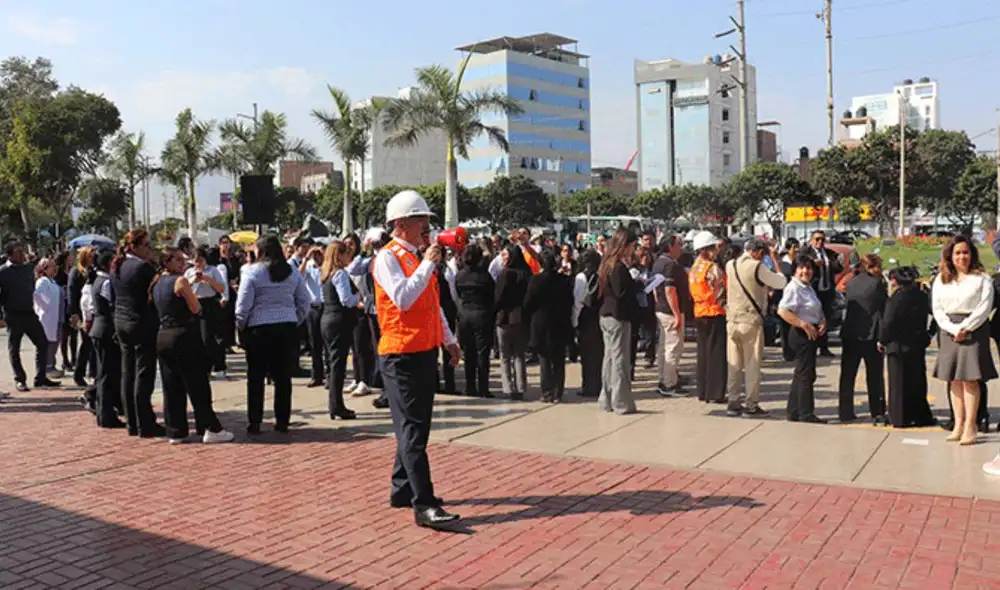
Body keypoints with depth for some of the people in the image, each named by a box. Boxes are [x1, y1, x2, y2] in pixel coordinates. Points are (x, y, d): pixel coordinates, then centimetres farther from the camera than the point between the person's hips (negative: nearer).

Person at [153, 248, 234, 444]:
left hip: (163, 336, 7)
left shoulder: (156, 283, 12)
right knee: (198, 386, -1)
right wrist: (192, 294, 9)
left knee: (171, 387, 9)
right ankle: (210, 429, 3)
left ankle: (176, 432, 12)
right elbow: (196, 308, -10)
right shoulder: (181, 281, -11)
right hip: (183, 335, -7)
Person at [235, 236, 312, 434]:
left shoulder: (252, 271, -6)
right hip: (287, 327, 3)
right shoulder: (292, 272, 8)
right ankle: (282, 422, 11)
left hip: (259, 328, -3)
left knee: (256, 377, 6)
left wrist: (241, 325, 6)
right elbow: (305, 302, 9)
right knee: (283, 377, 7)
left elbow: (244, 304, -8)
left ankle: (254, 423, 9)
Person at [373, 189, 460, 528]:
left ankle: (402, 489, 25)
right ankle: (424, 505, -11)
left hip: (425, 353, 9)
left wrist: (448, 340, 22)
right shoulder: (387, 258, -10)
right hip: (401, 356, -9)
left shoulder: (419, 258, 16)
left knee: (418, 427, 14)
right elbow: (403, 298, -25)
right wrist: (428, 264, -20)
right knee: (412, 430, -10)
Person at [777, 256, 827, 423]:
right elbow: (782, 311, -28)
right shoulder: (793, 288, -15)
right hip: (801, 334, -10)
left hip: (811, 334, 10)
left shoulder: (808, 288, 16)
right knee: (806, 374, -5)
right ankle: (806, 414, 4)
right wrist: (804, 325, -25)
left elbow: (815, 311, 28)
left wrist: (823, 322, 7)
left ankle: (793, 411, 23)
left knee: (801, 374, 14)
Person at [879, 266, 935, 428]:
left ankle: (900, 419, 5)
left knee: (899, 383, 2)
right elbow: (931, 313, 9)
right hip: (918, 345, 6)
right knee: (917, 381, 15)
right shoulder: (922, 296, 3)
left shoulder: (896, 297, -16)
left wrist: (882, 340, -5)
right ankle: (921, 416, 20)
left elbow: (888, 321, -17)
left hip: (899, 345, -6)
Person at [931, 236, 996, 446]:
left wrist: (965, 328, -13)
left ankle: (970, 427, -5)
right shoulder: (941, 279, 11)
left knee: (970, 378, -7)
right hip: (949, 331, 4)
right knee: (954, 379, 3)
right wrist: (954, 329, -8)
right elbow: (937, 309, 5)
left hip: (974, 330, -4)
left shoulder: (982, 278, 1)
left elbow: (985, 307, -6)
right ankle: (958, 424, 7)